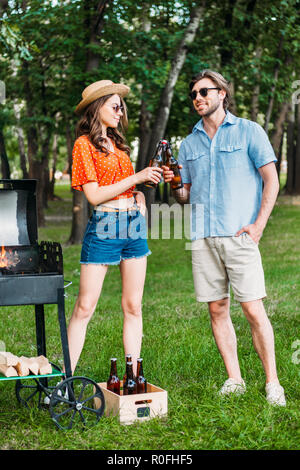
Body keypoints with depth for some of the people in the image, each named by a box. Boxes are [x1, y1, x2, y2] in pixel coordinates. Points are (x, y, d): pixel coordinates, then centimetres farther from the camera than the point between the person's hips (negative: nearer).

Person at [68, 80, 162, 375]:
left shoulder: (116, 143, 18)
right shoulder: (84, 143, -3)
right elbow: (94, 195, -11)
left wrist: (139, 195, 5)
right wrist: (136, 178, -11)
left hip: (134, 224, 7)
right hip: (104, 226, -7)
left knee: (133, 306, 6)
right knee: (85, 306, -6)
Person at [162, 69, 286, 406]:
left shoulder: (248, 131, 4)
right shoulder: (189, 144, 17)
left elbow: (271, 180, 1)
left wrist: (258, 225, -9)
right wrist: (173, 185, -3)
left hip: (239, 234, -4)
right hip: (203, 236, 5)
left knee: (253, 309, -8)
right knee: (217, 309, 6)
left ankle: (272, 383, 3)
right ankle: (234, 380, 17)